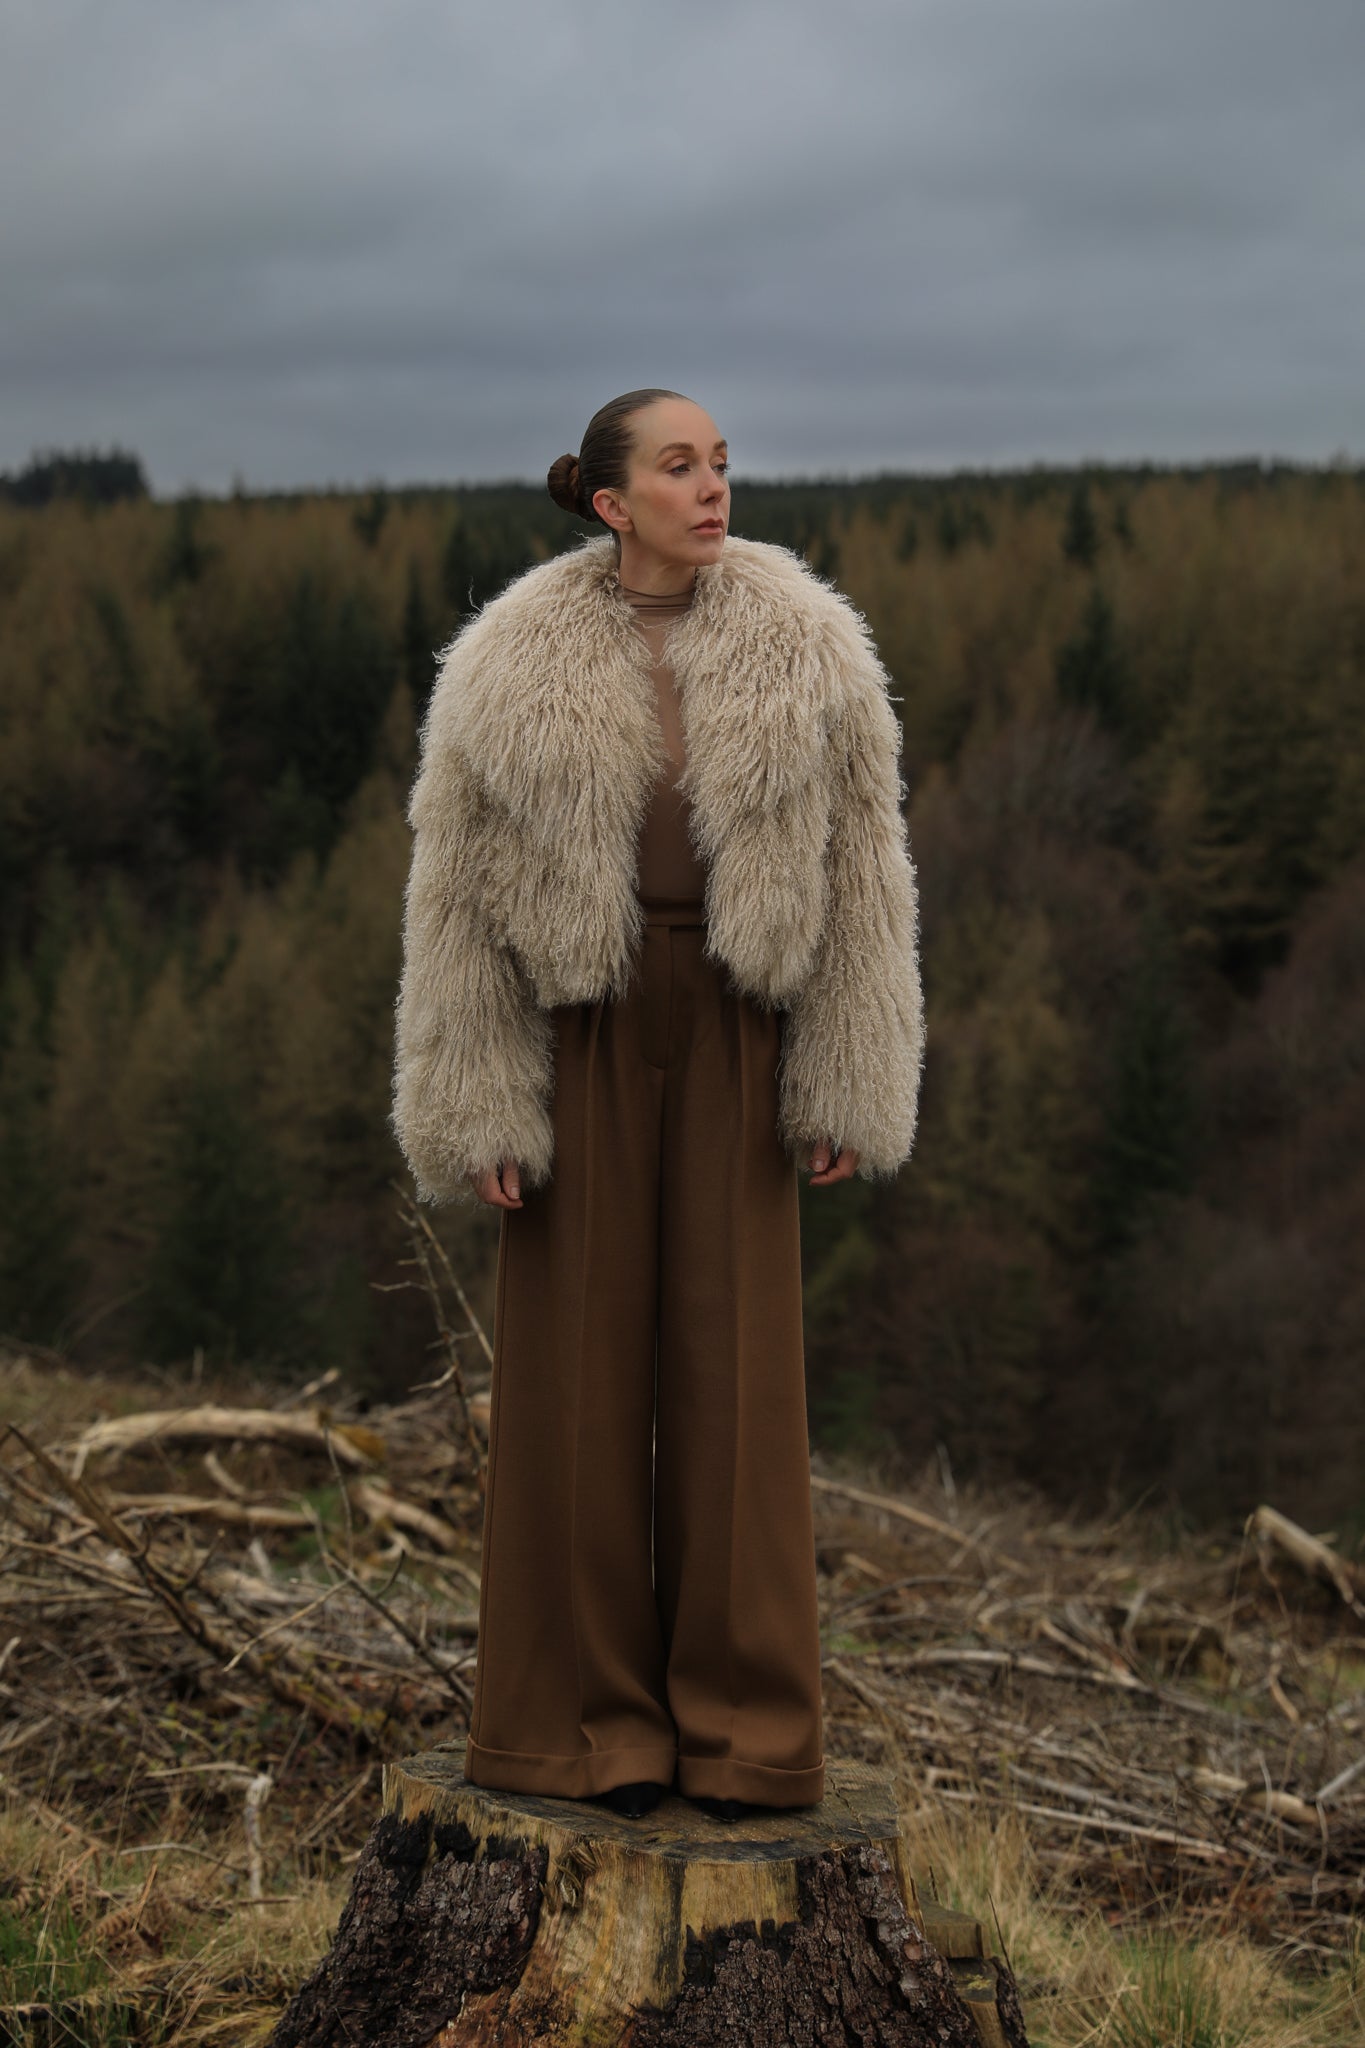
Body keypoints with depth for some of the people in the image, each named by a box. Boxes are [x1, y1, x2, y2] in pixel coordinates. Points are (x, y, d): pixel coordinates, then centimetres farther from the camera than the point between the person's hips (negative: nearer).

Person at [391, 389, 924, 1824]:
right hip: (576, 1034, 0)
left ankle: (736, 1725, 14)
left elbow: (859, 879, 0)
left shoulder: (805, 655, -3)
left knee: (733, 1367, 3)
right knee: (578, 1366, 4)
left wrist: (846, 1090, -3)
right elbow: (459, 902, -3)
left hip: (731, 1033, 1)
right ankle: (594, 1717, 15)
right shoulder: (510, 674, -5)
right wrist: (476, 1114, -7)